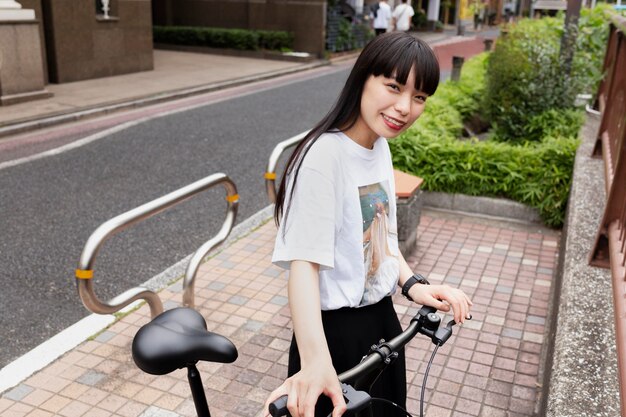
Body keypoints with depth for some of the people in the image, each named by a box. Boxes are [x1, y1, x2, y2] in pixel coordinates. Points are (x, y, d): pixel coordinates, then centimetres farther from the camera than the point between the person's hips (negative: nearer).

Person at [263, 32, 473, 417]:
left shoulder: (380, 146, 1)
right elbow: (304, 261, -31)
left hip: (381, 319, 8)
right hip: (337, 332, -8)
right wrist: (315, 360, -43)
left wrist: (413, 284, -6)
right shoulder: (325, 155, -24)